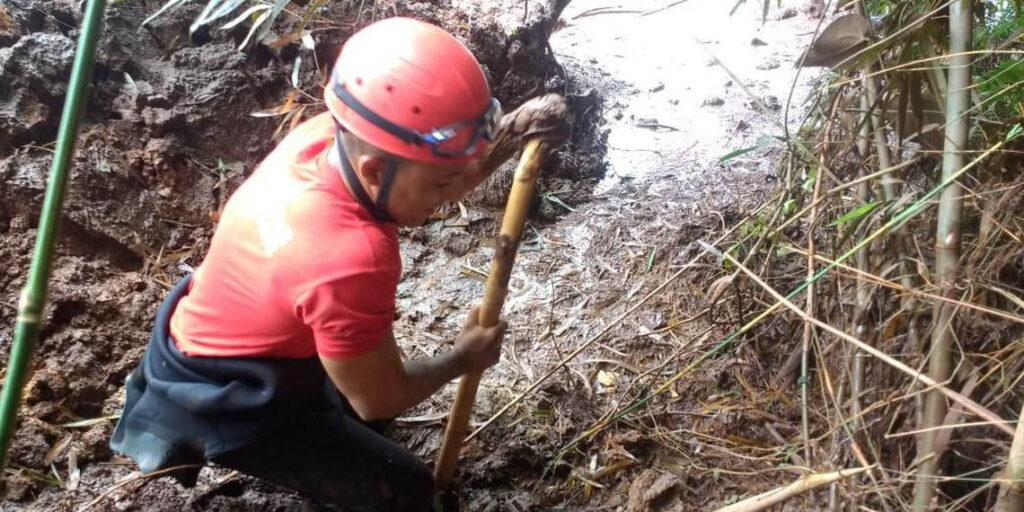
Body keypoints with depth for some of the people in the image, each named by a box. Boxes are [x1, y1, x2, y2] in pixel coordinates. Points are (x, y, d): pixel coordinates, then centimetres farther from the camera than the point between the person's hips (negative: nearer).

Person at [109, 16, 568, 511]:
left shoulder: (327, 135, -17)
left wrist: (513, 132, -17)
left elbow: (436, 186, 1)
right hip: (223, 402, -8)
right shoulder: (351, 259, -39)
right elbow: (379, 401, -22)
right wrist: (461, 359, -6)